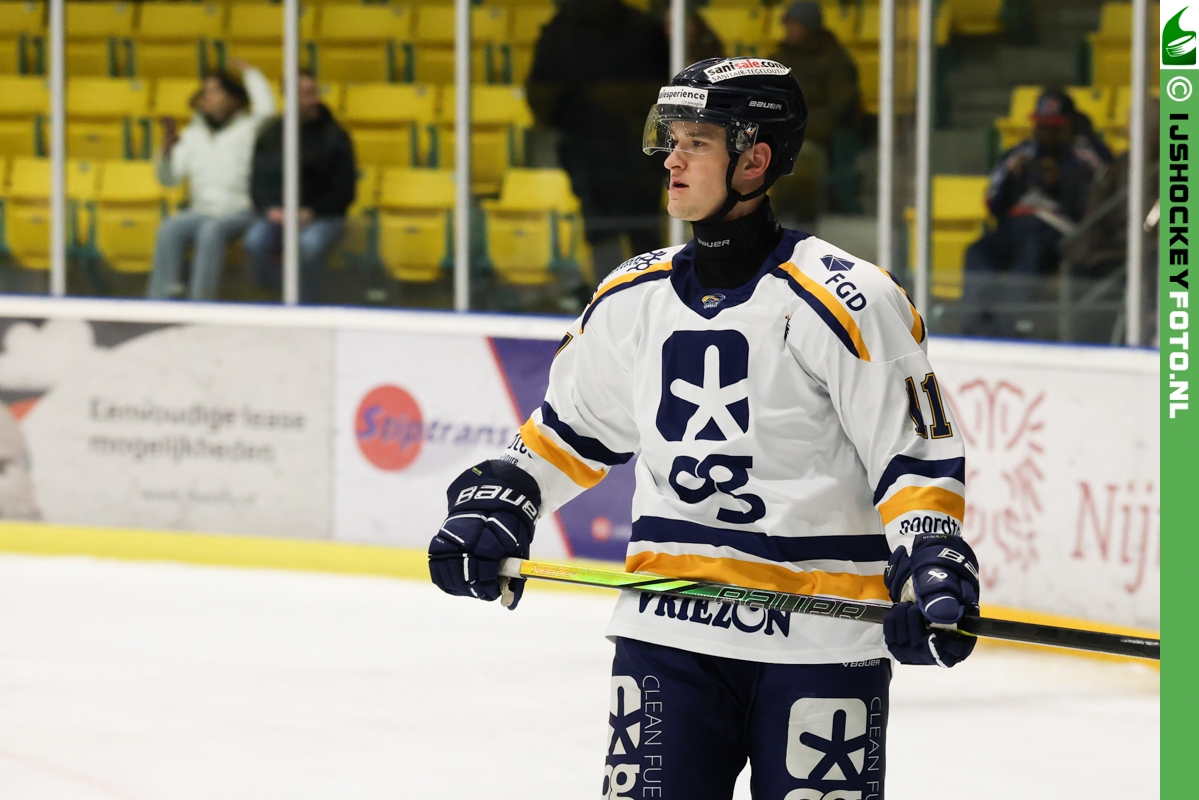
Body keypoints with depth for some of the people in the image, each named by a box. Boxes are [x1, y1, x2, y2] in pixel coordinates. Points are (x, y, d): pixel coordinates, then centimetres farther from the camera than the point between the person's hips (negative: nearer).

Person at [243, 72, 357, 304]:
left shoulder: (334, 137, 1)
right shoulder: (271, 135, 8)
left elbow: (344, 189, 0)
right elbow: (258, 181, 11)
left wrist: (311, 213, -13)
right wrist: (269, 209, -10)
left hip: (323, 217, -2)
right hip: (277, 214, 2)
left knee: (310, 244, -37)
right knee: (255, 241, -31)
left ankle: (306, 305, -21)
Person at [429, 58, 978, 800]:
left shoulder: (847, 303, -11)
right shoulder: (632, 299, 7)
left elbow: (920, 454, -9)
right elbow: (573, 424, 23)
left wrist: (932, 564, -22)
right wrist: (498, 502, 12)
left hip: (818, 642, -5)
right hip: (667, 631, 5)